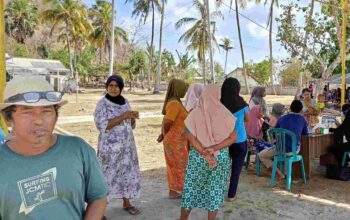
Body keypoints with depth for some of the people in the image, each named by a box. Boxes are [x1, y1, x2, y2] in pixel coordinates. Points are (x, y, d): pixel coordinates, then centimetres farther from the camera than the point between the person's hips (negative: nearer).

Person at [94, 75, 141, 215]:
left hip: (127, 146, 6)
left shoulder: (125, 102, 7)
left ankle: (126, 203, 29)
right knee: (107, 175, 0)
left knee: (128, 172, 12)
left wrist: (132, 117, -10)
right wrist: (123, 116, -23)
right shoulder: (102, 103, -9)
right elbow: (102, 125, -19)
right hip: (110, 147, -5)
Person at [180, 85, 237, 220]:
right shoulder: (225, 115, -5)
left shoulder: (195, 113, -7)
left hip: (197, 156, 0)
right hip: (221, 157, 0)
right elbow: (233, 137, -7)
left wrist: (204, 153, -15)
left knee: (192, 187, 13)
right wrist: (214, 148, -13)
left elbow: (190, 137, -14)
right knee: (215, 190, 13)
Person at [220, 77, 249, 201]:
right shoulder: (241, 102, -9)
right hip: (239, 140, -2)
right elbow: (246, 119, 5)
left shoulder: (219, 102, -7)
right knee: (236, 168, 9)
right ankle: (231, 195, 14)